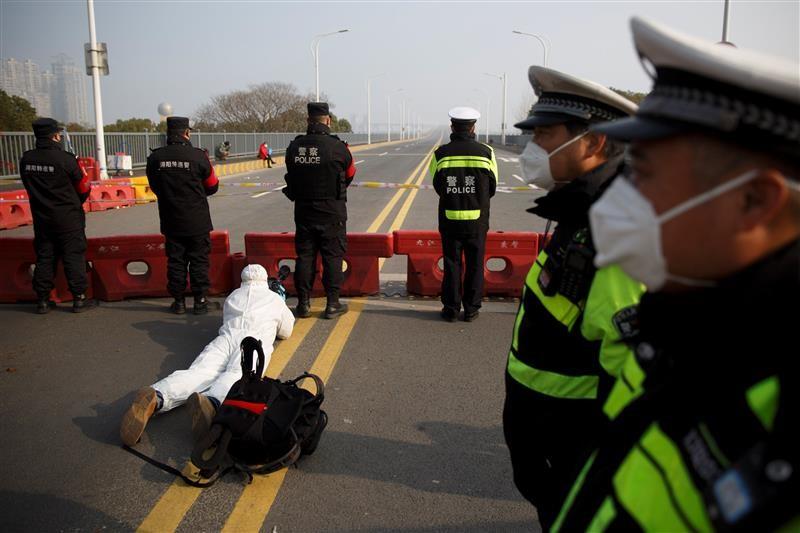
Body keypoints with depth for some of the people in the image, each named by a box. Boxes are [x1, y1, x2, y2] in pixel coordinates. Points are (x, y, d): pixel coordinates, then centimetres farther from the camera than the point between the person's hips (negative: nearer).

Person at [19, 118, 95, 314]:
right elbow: (84, 188, -6)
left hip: (41, 216, 5)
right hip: (68, 217, -5)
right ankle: (79, 299, 5)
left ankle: (42, 299, 16)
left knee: (44, 256, 12)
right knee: (74, 255, 2)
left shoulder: (26, 159, 0)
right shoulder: (65, 159, -16)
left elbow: (30, 188, 8)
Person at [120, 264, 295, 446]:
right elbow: (286, 332, 41)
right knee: (238, 375, -31)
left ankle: (155, 399, -54)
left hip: (226, 336, 3)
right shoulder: (275, 299, 29)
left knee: (199, 372, -22)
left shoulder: (232, 296, 36)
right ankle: (211, 402, -68)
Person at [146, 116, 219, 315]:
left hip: (171, 221, 3)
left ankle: (178, 301, 17)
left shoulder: (155, 158, -4)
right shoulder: (198, 156, -12)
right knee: (199, 261, 7)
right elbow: (212, 186, -1)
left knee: (175, 261, 11)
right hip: (197, 221, -2)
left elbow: (154, 187, 8)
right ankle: (200, 300, 11)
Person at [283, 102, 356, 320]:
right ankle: (332, 304, 9)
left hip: (303, 210, 4)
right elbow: (349, 175, 4)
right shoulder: (337, 147, -11)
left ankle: (303, 304, 16)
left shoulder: (294, 147, -1)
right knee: (333, 257, 5)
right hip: (332, 212, -3)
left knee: (304, 256, 10)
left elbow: (292, 176, 5)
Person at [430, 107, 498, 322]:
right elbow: (492, 187, 6)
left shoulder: (441, 153, -5)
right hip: (477, 221, 0)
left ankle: (451, 308, 13)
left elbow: (437, 186, 6)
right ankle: (471, 309, 14)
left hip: (449, 219, 0)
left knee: (452, 264, 9)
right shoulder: (486, 152, -4)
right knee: (475, 265, 10)